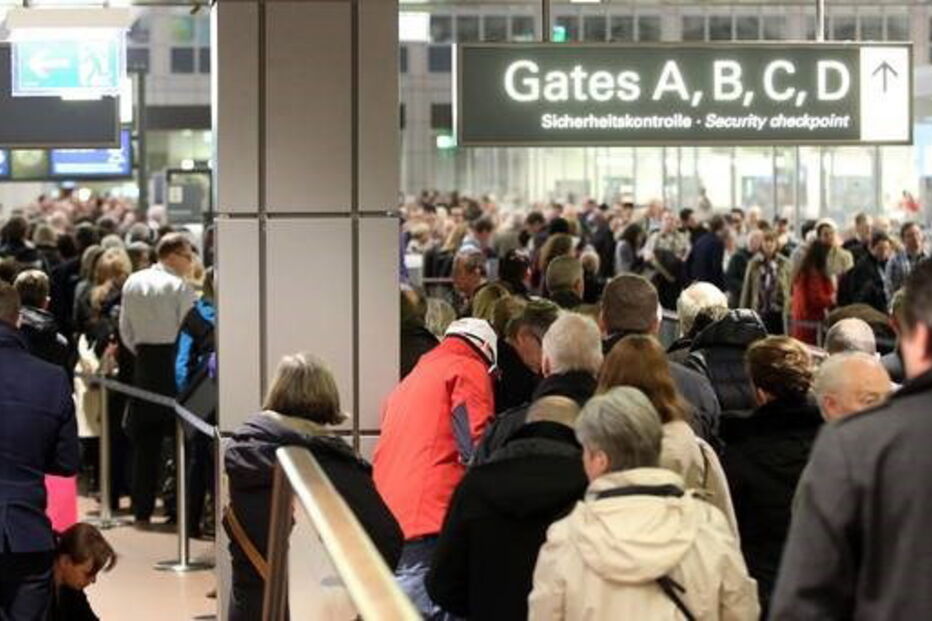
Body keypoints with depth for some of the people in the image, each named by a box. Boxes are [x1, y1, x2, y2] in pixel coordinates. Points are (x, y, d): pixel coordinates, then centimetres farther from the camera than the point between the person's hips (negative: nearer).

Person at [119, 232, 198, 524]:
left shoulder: (132, 282, 6)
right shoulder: (180, 287, -12)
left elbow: (125, 329, 10)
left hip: (144, 361, 5)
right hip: (174, 363, -5)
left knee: (145, 439, 9)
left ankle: (142, 510, 10)